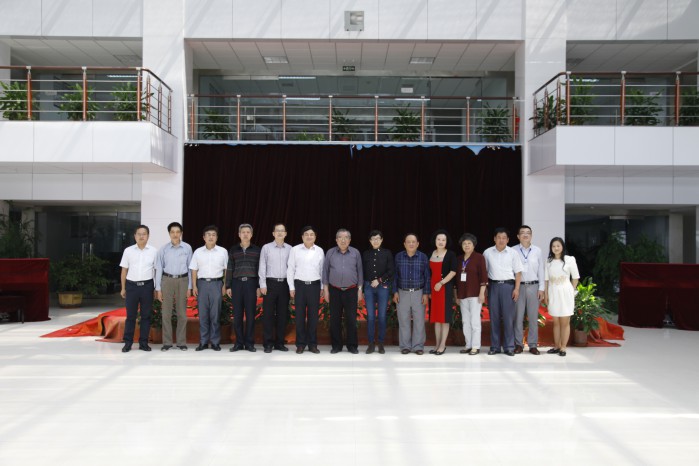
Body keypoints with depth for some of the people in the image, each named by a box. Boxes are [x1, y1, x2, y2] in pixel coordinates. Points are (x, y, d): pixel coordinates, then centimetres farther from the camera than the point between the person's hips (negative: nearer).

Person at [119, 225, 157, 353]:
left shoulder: (153, 251, 1)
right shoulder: (128, 251, 3)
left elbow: (157, 270, 4)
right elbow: (124, 270, 8)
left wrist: (157, 288, 1)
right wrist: (123, 288, 8)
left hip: (147, 285, 0)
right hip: (132, 285, 0)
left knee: (146, 315, 6)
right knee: (130, 315, 6)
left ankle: (143, 342, 15)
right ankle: (127, 342, 13)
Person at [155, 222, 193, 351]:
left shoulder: (187, 248, -1)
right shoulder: (163, 249, -2)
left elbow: (190, 268, 3)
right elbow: (159, 269, 1)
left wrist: (189, 287, 1)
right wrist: (158, 288, -1)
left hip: (182, 280, 0)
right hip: (167, 280, 0)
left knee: (182, 313, 6)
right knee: (166, 313, 3)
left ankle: (181, 342, 14)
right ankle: (167, 342, 12)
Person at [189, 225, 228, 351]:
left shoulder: (222, 251, 4)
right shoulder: (198, 252, 6)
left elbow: (226, 269, 5)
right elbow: (194, 270, 7)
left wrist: (225, 285, -1)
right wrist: (194, 286, 0)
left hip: (216, 283, -1)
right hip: (202, 283, 1)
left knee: (215, 314, 0)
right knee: (203, 314, 4)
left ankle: (215, 342, 8)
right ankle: (203, 342, 11)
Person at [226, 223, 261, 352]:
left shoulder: (257, 250, 6)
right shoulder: (233, 250, 8)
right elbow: (230, 269, 9)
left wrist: (259, 287, -1)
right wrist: (228, 286, 4)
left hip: (251, 283, -1)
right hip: (237, 283, 1)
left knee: (250, 314, 0)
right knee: (237, 315, 3)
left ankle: (249, 343, 9)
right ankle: (239, 342, 11)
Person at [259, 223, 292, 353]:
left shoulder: (289, 249, 8)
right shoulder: (266, 248, 2)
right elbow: (262, 267, 0)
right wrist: (262, 285, -6)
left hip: (285, 284, 2)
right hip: (270, 283, -2)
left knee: (283, 314, 6)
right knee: (268, 314, -2)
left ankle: (279, 343, 15)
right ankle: (268, 343, 6)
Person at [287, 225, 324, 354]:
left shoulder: (320, 251, 6)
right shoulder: (295, 250, 0)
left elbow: (322, 269, 8)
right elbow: (290, 269, 2)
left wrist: (322, 287, 6)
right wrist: (291, 287, -2)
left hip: (314, 285, 1)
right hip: (300, 285, -1)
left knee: (313, 316, 5)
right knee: (300, 315, 3)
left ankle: (312, 344, 14)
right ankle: (300, 344, 12)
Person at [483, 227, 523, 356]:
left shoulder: (512, 253, 1)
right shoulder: (487, 252, 5)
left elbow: (518, 272, 2)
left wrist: (517, 289, -6)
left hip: (508, 285, -1)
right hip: (493, 286, 2)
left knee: (508, 317, -1)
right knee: (494, 317, 6)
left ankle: (509, 347, 7)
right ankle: (495, 346, 13)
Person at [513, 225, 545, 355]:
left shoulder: (537, 250, 8)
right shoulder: (513, 250, 3)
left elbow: (541, 270, 8)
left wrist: (541, 289, 3)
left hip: (533, 286, 1)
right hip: (518, 286, -1)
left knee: (533, 317, 3)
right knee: (518, 317, 0)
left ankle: (532, 345, 10)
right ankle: (518, 344, 8)